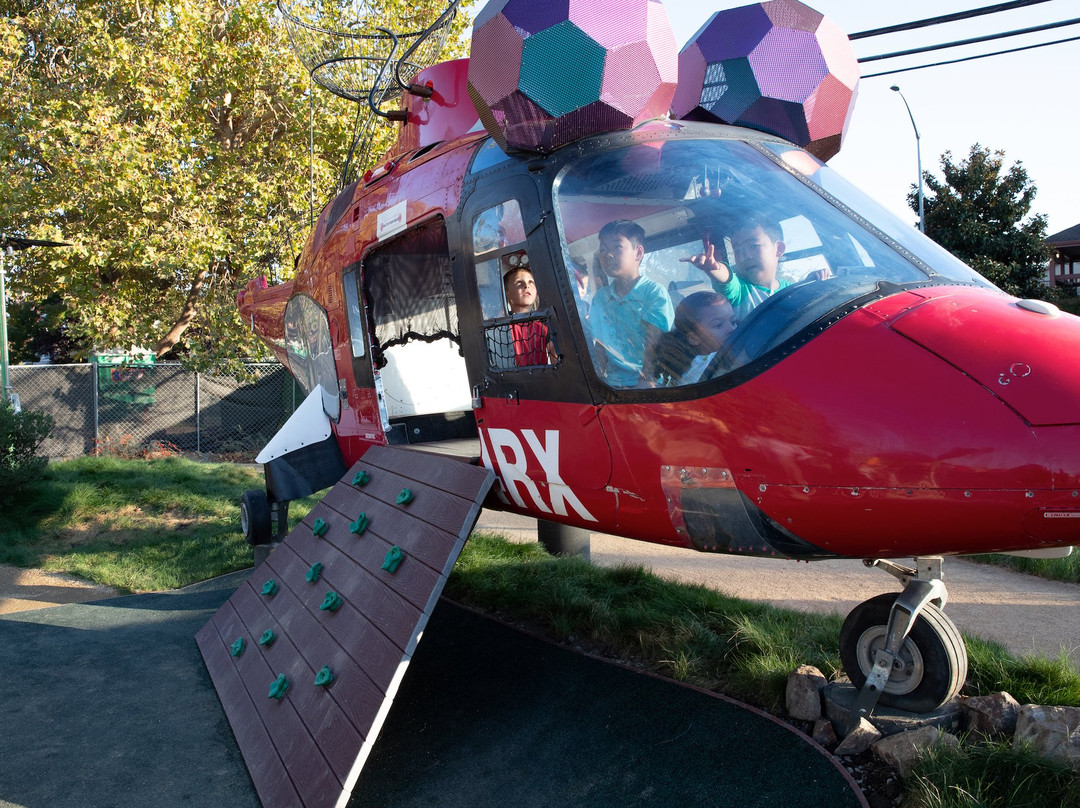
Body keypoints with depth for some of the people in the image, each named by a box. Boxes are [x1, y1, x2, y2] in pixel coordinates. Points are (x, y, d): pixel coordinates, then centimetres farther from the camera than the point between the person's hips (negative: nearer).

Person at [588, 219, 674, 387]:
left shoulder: (654, 292, -3)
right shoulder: (600, 297, 11)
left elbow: (654, 346, -12)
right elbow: (599, 346, 12)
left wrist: (645, 382, -22)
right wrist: (600, 379, -2)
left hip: (651, 382, -3)